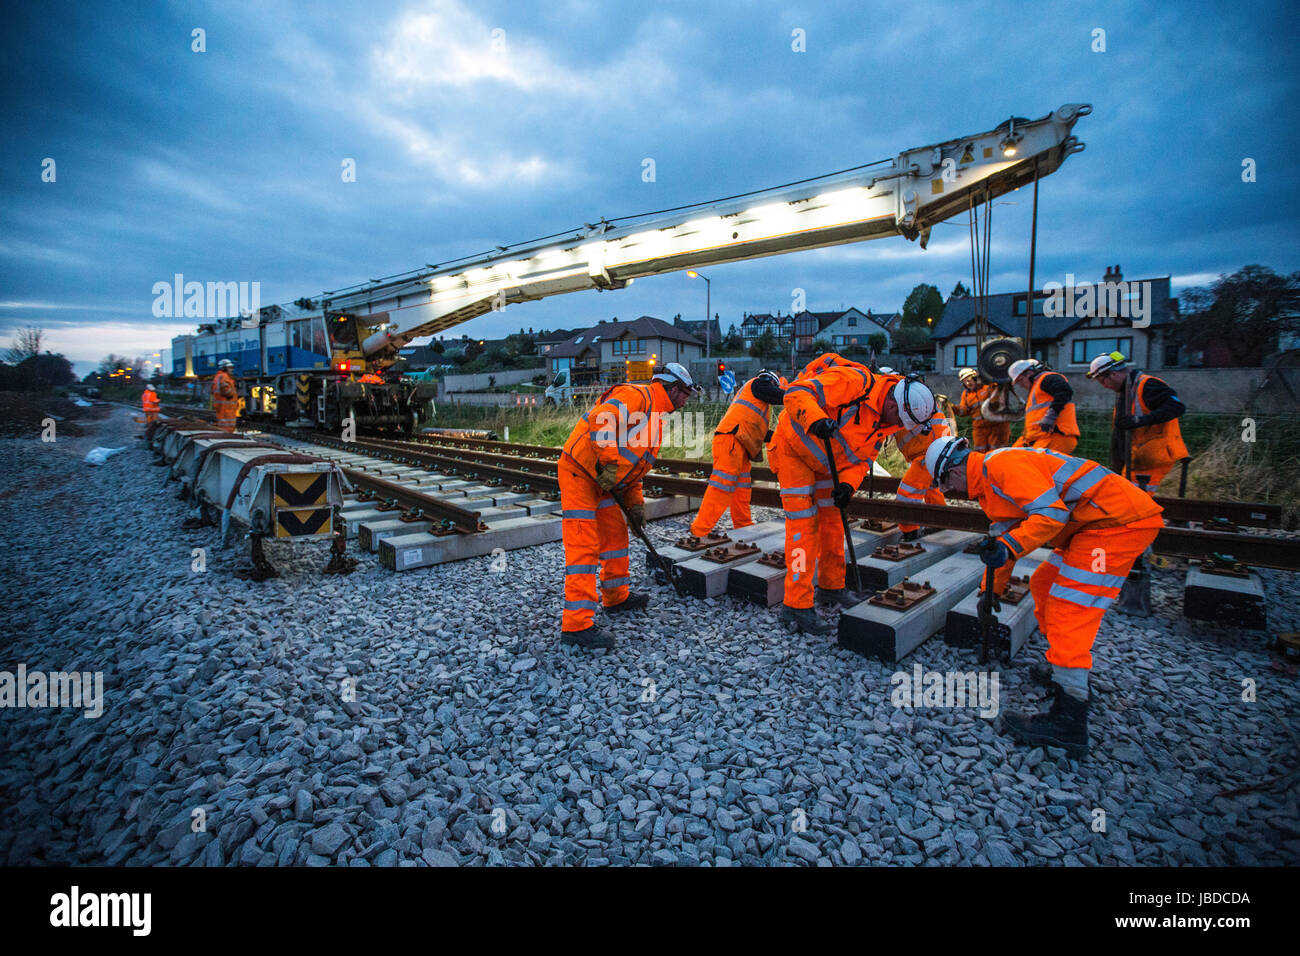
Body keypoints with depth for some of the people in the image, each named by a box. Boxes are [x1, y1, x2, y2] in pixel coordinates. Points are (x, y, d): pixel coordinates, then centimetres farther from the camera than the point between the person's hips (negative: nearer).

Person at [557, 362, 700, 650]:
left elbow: (634, 465, 23)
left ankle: (616, 597, 34)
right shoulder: (637, 396, -12)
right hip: (579, 472, -10)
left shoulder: (655, 417, 19)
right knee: (584, 545, -12)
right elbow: (600, 419, -30)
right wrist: (610, 464, -27)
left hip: (602, 481, 10)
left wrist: (635, 502, 13)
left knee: (616, 535, 17)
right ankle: (576, 624, -10)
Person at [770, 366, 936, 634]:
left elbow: (863, 458, 3)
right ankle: (796, 606, -6)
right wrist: (816, 421, -50)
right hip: (794, 449, -8)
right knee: (804, 525, -11)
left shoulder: (884, 422, -2)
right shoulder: (854, 382, -28)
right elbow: (797, 393, -33)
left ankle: (831, 587, 30)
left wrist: (848, 484, -16)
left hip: (825, 465, 8)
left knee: (832, 522, 12)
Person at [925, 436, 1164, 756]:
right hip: (1092, 524, 11)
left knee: (1068, 608, -12)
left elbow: (1050, 514, -25)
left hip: (1119, 521, -11)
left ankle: (1068, 723, -9)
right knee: (1043, 585, 19)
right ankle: (1066, 672, 31)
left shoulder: (1002, 464, -16)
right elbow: (1005, 532, 26)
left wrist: (1007, 547, -27)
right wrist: (991, 590, 30)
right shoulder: (991, 478, 17)